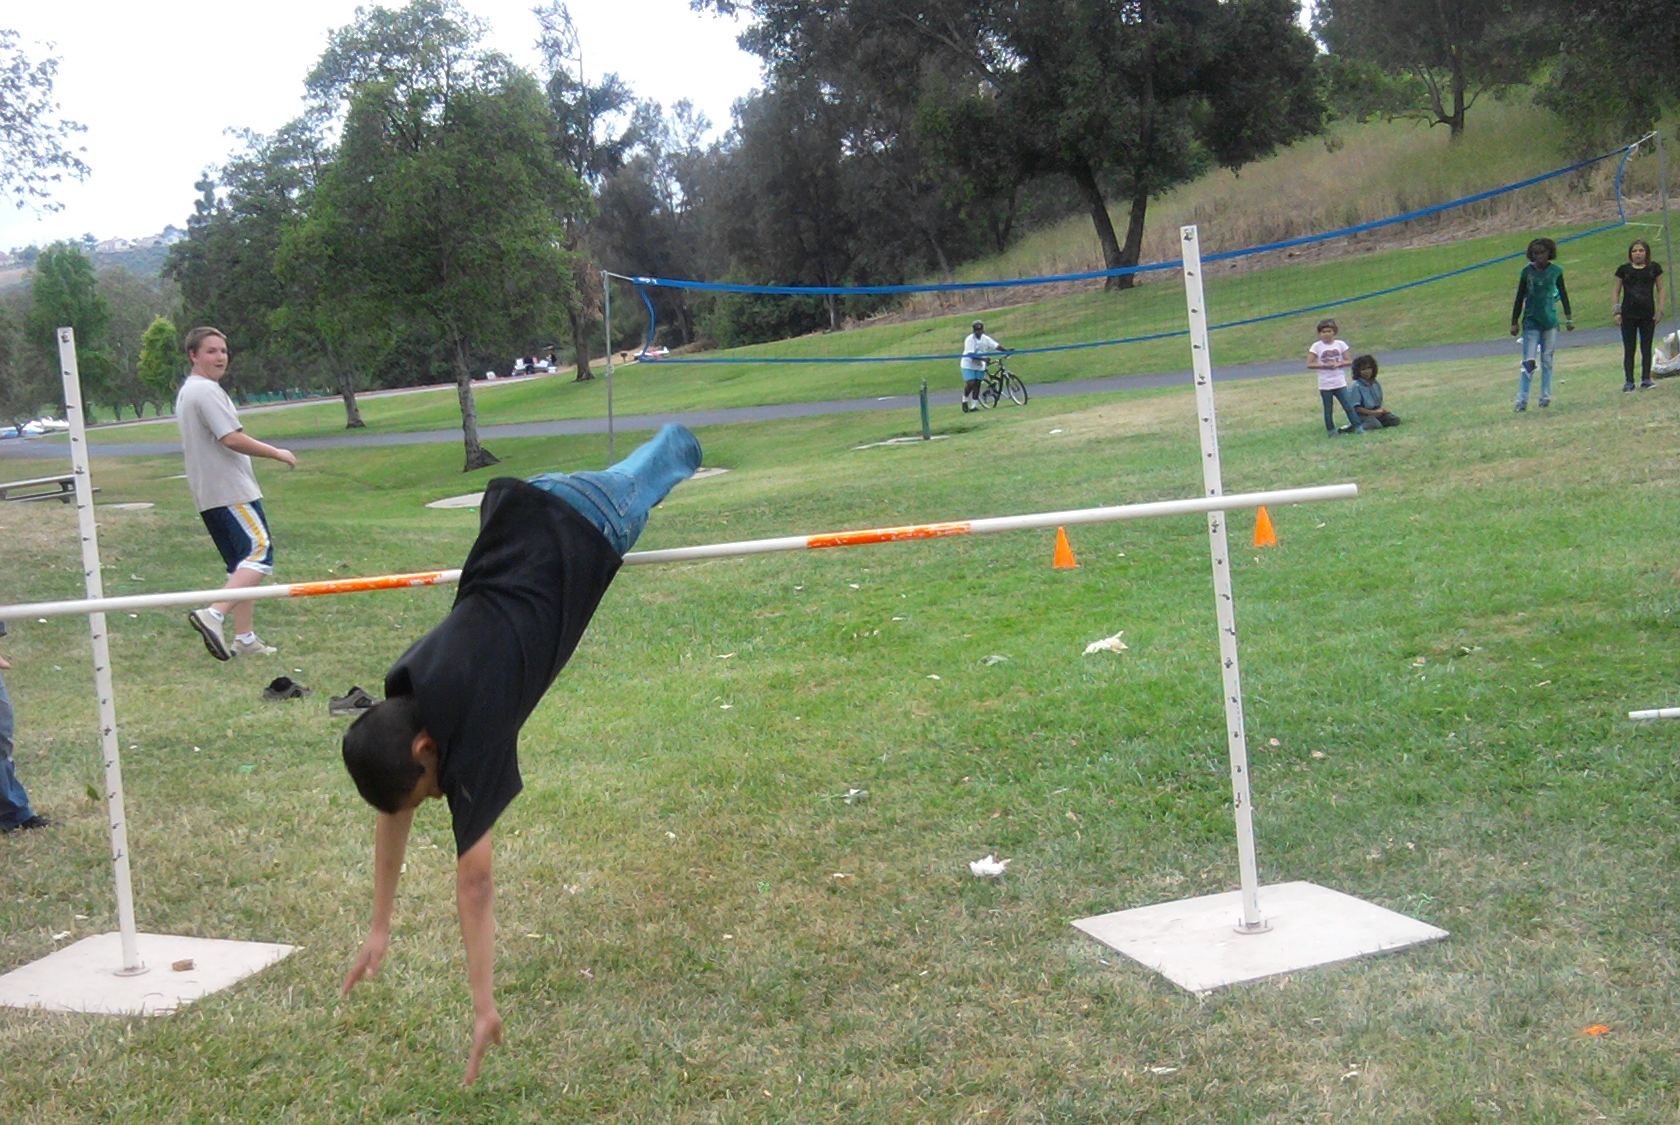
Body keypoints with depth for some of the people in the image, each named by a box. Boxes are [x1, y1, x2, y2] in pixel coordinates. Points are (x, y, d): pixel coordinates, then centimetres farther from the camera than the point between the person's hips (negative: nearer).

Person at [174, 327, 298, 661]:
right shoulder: (207, 391, -14)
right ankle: (213, 615, -24)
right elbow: (232, 439, -21)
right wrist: (277, 453, -11)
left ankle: (244, 638, 11)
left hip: (208, 494, 10)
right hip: (231, 492, -10)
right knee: (260, 554, -14)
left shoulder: (185, 392, 19)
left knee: (240, 564, 12)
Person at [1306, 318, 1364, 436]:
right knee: (1328, 410, 5)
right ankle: (1331, 431, 14)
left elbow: (1349, 361, 5)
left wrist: (1338, 364, -14)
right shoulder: (1317, 346, -3)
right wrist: (1324, 365, -16)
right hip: (1325, 385, -1)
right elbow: (1309, 364, -7)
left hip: (1340, 383, 1)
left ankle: (1358, 427, 6)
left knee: (1348, 406, -1)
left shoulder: (1340, 344, 2)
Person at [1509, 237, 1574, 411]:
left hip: (1550, 321, 1)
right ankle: (1522, 400, -8)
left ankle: (1545, 397, 16)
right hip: (1531, 322, -1)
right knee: (1529, 362, -8)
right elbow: (1519, 298, 4)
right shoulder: (1527, 271, -2)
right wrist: (1514, 322, 3)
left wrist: (1569, 317, 10)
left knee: (1547, 361, 7)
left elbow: (1563, 294, 11)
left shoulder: (1556, 271, 1)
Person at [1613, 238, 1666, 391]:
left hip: (1648, 315, 0)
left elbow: (1660, 289, 8)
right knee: (1629, 350, 1)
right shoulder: (1624, 269, 4)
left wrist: (1659, 310, 0)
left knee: (1646, 348, 2)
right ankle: (1629, 381, 6)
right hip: (1628, 315, 0)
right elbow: (1616, 291, 7)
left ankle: (1646, 379, 6)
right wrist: (1616, 311, 0)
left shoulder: (1654, 268, 5)